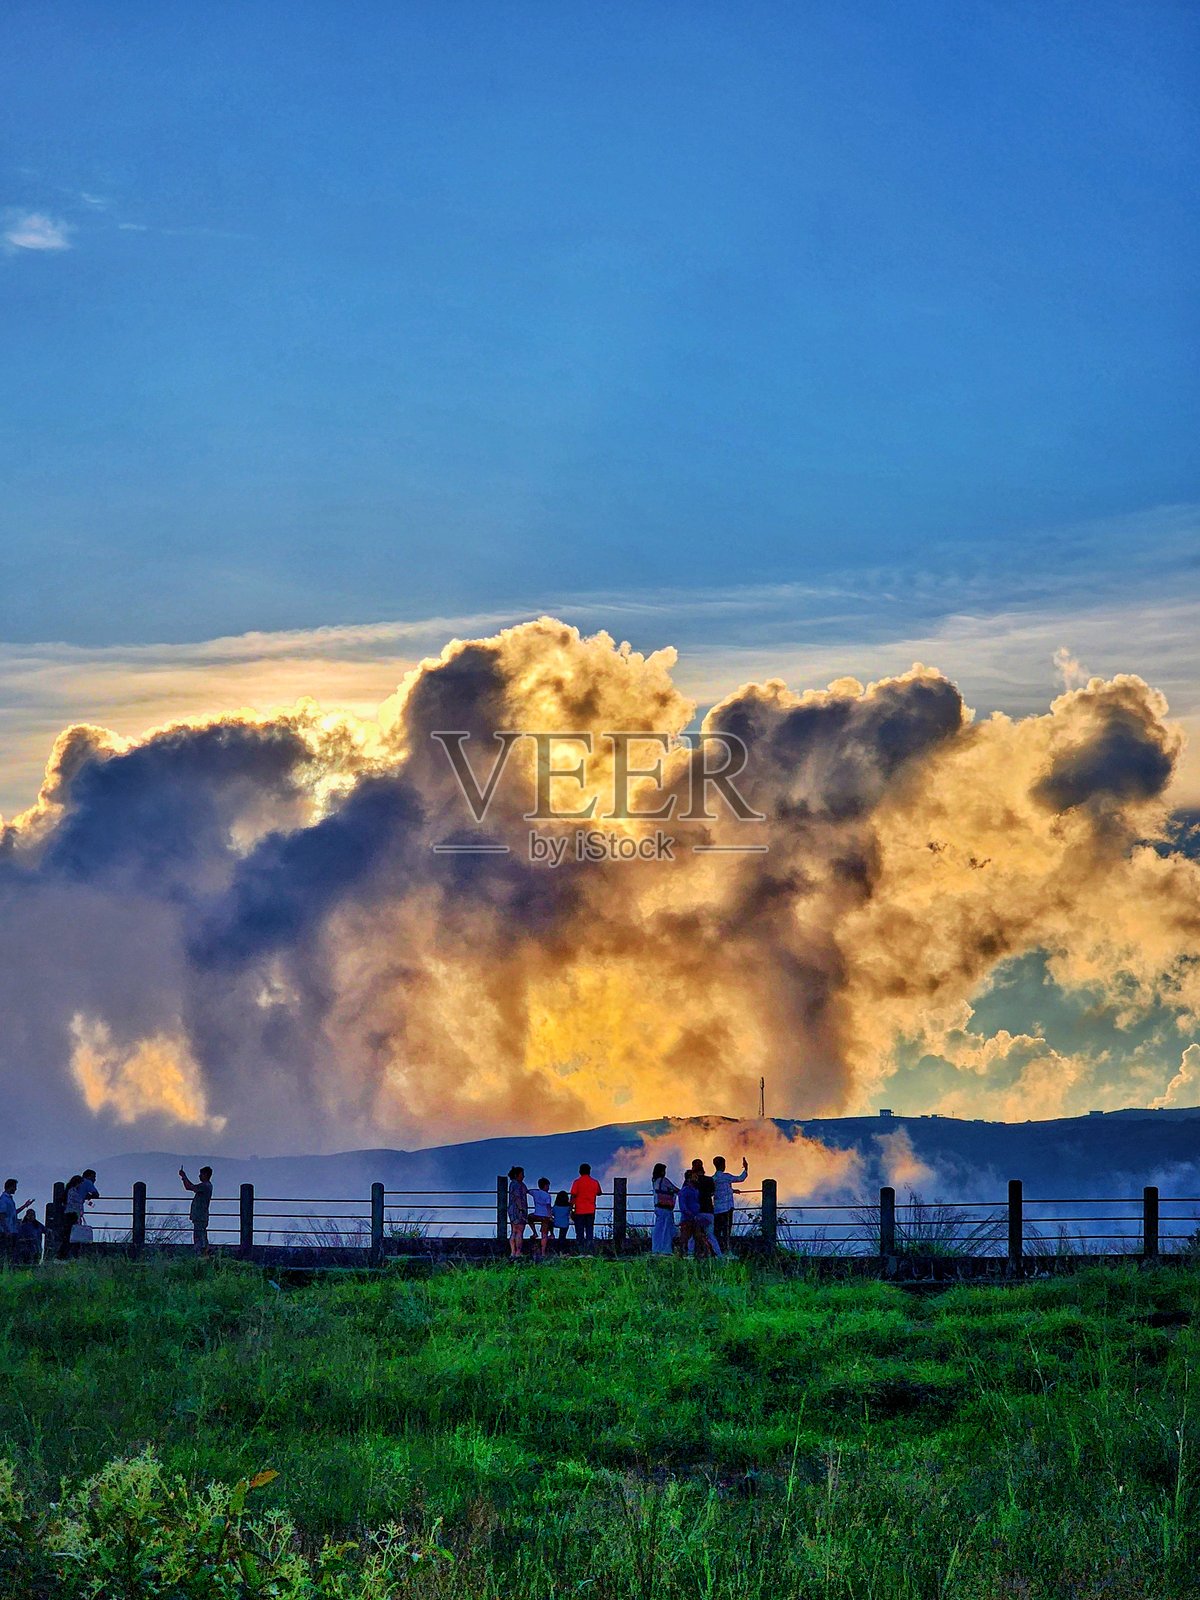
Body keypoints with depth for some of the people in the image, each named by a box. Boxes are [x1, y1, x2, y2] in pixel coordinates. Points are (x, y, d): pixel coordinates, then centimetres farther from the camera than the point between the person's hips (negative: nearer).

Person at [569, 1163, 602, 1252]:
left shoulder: (577, 1182, -5)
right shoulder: (595, 1182, 4)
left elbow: (573, 1196, -8)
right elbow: (599, 1193, 22)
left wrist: (571, 1210, -3)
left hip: (579, 1211, -3)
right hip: (591, 1211, 3)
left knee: (580, 1233, 1)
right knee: (590, 1232, 5)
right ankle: (590, 1252, -4)